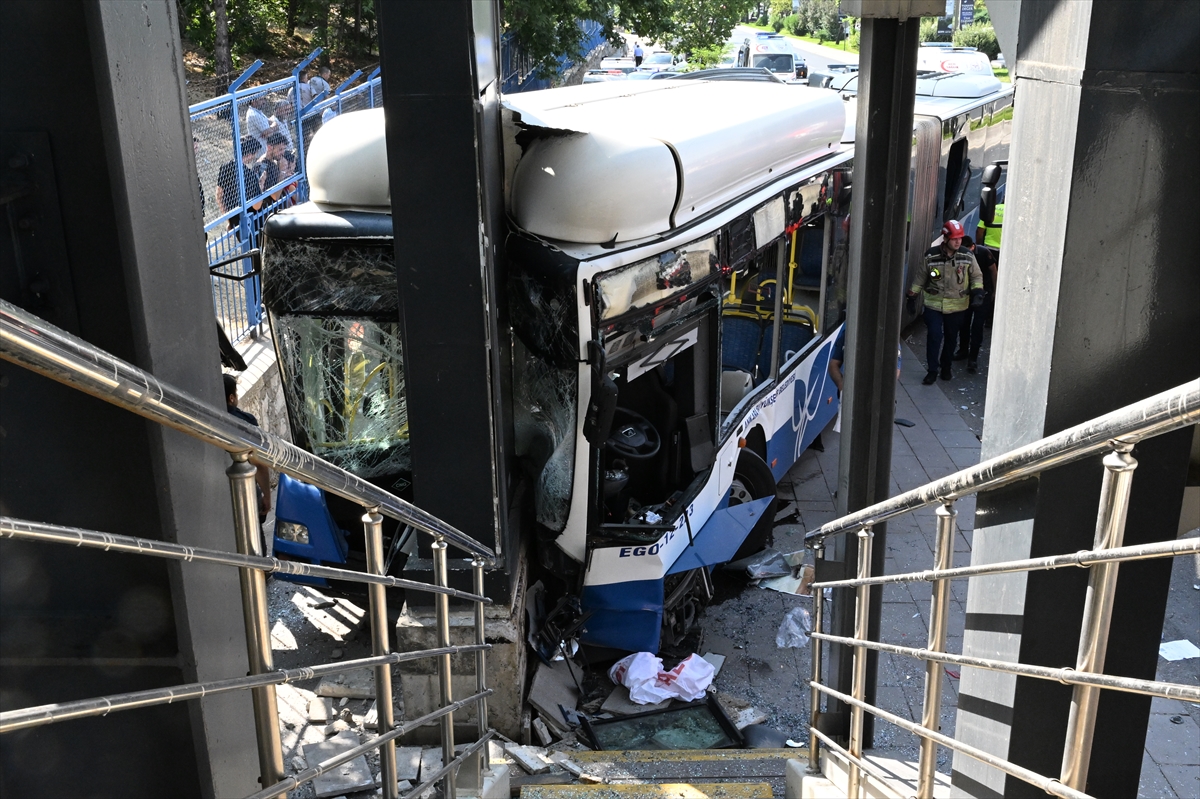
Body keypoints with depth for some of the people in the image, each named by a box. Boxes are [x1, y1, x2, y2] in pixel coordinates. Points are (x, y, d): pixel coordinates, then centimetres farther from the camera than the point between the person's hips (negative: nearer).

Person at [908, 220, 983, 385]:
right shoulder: (931, 257, -7)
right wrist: (912, 295, 5)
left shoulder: (967, 257, -5)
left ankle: (946, 367, 32)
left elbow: (977, 276, 6)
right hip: (934, 304, -2)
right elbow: (921, 277, 4)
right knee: (934, 336, -9)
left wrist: (978, 292, -10)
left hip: (956, 306, 2)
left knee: (951, 338, 12)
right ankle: (932, 371, 3)